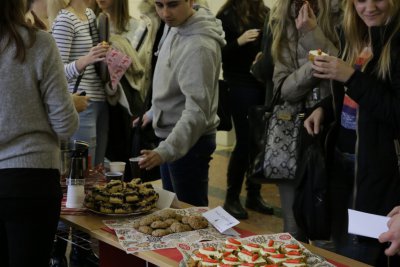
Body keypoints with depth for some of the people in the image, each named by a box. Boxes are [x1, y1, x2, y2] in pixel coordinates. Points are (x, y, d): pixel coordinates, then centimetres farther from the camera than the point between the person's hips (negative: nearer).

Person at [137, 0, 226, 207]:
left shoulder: (200, 46, -26)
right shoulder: (174, 26, 2)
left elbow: (197, 110, -31)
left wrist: (166, 150, -39)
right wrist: (154, 112, 23)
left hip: (188, 141, -9)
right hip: (170, 135, 9)